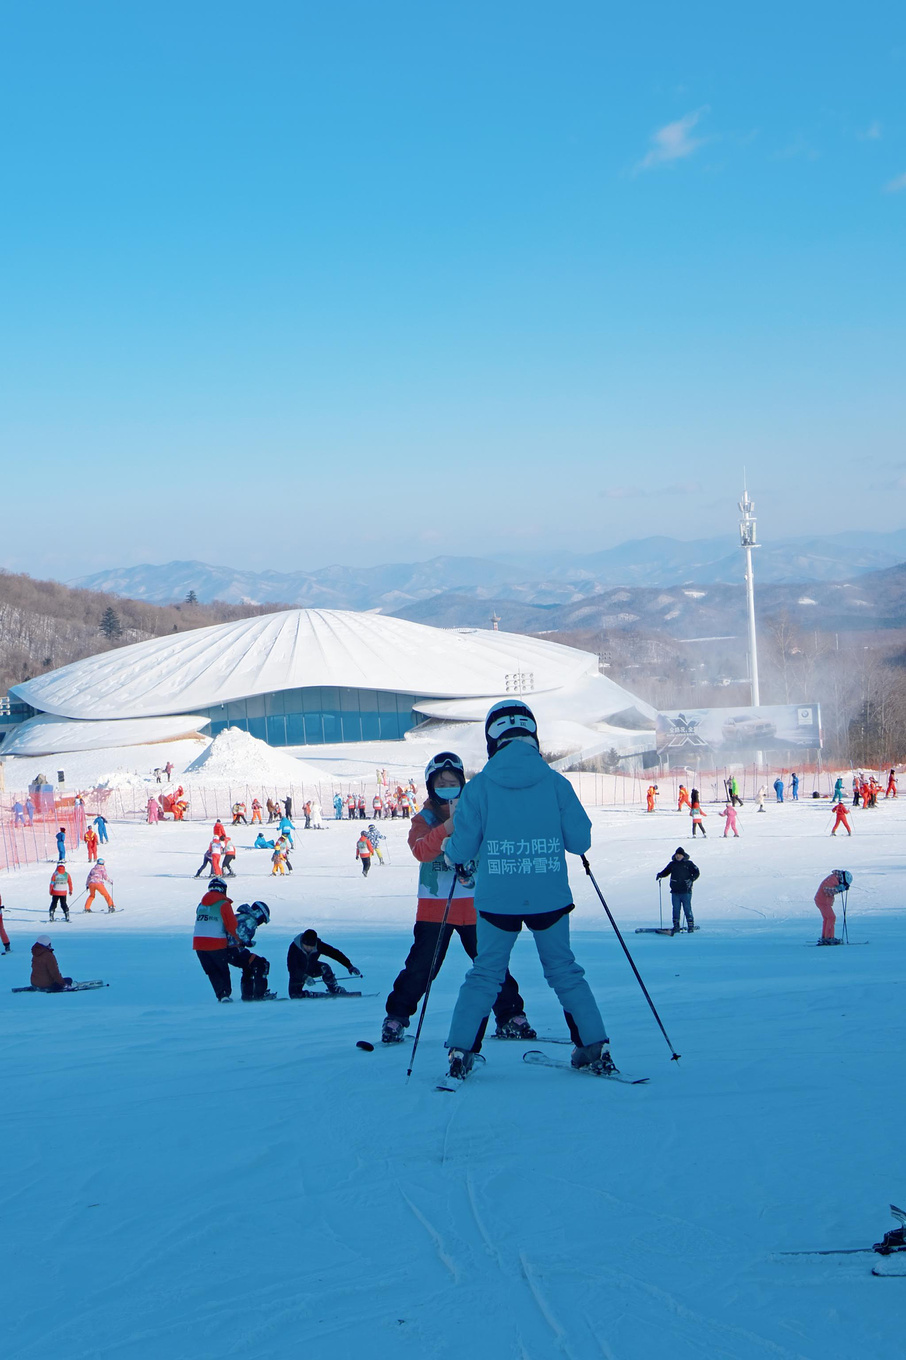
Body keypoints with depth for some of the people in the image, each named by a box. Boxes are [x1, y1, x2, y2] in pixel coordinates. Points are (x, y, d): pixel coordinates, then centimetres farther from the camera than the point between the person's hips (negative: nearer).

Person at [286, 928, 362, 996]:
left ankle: (335, 990, -19)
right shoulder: (294, 947, -33)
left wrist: (349, 966, -34)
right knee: (295, 996, -16)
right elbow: (292, 967, -38)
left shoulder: (318, 945, -27)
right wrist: (305, 977, -51)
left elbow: (335, 953, -25)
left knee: (325, 968, -30)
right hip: (298, 972, -1)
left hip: (312, 969, 1)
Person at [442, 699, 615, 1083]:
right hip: (550, 899, 1)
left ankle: (460, 1051, 6)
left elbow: (461, 851, -5)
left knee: (484, 975, 12)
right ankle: (595, 1047, 14)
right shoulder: (555, 783, -6)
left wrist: (448, 847, 18)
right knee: (565, 972, 15)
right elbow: (580, 841, -2)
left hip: (497, 900, 0)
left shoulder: (478, 787, -7)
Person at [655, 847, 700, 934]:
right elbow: (665, 871, 19)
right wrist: (660, 875, -2)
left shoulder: (688, 863, 1)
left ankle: (691, 926, 5)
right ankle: (676, 926, 9)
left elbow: (696, 872, -1)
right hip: (675, 892, 3)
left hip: (686, 891, -3)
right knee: (676, 909, 3)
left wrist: (691, 879, -18)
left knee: (687, 909, -3)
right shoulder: (672, 864, 11)